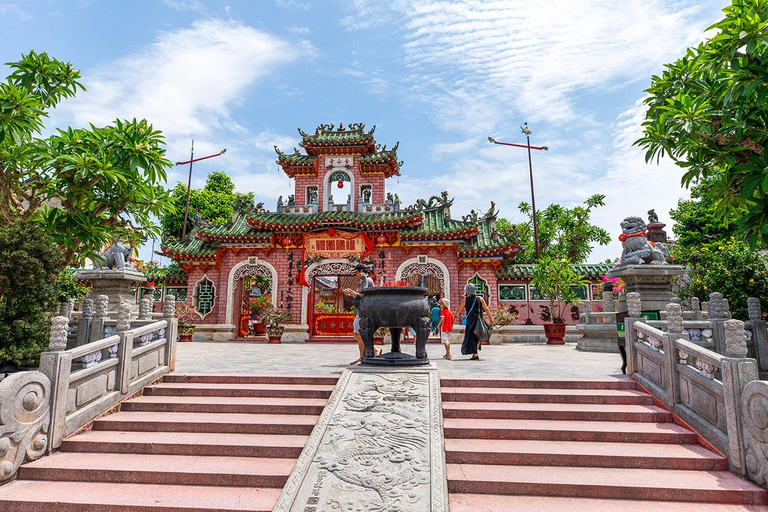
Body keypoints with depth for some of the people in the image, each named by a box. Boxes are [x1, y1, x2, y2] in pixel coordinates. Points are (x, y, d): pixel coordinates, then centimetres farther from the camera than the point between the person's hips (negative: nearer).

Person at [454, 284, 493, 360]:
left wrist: (455, 316, 21)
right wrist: (491, 318, 7)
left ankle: (475, 355, -4)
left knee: (471, 338, 3)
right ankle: (475, 353, 22)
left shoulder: (465, 300, -3)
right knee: (477, 337, 16)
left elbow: (459, 309, 6)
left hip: (470, 321, -3)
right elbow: (486, 309, 0)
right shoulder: (480, 299, 2)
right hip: (479, 321, 3)